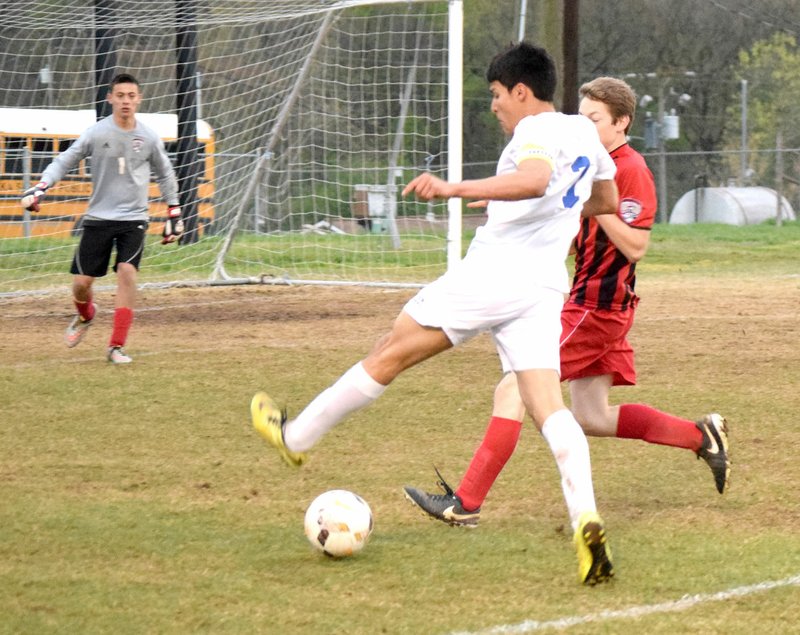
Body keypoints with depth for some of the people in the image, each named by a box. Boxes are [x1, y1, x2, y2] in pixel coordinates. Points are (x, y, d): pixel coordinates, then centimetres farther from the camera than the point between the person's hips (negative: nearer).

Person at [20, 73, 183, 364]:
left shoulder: (149, 138, -1)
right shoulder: (96, 133, -6)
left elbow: (165, 175, 14)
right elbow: (64, 162, -1)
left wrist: (173, 214, 15)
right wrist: (40, 188, -16)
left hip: (134, 219, 0)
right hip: (98, 217, 0)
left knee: (127, 272, -21)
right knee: (81, 282, -2)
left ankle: (116, 346, -15)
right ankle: (85, 316, 37)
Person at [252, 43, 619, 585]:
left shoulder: (538, 131, -8)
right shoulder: (586, 132, 19)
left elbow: (535, 179, -32)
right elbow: (608, 203, 35)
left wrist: (456, 189, -37)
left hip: (494, 271, -7)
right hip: (545, 290, 7)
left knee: (390, 355, 7)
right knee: (549, 407, -3)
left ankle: (296, 436, 20)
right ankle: (586, 520, -23)